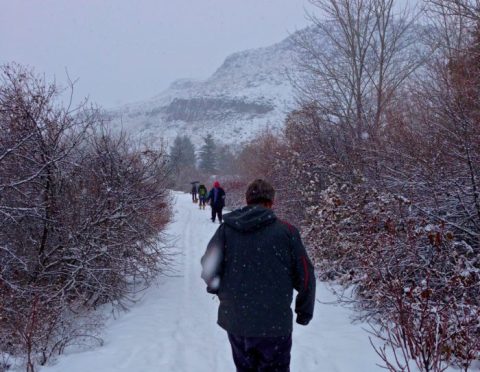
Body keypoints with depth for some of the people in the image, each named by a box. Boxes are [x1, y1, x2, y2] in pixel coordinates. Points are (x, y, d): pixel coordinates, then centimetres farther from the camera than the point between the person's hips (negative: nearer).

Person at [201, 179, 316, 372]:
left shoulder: (226, 229, -2)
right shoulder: (285, 231, -8)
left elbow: (209, 270, -4)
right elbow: (305, 276, -4)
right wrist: (305, 312, 11)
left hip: (234, 321, 3)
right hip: (274, 324, -3)